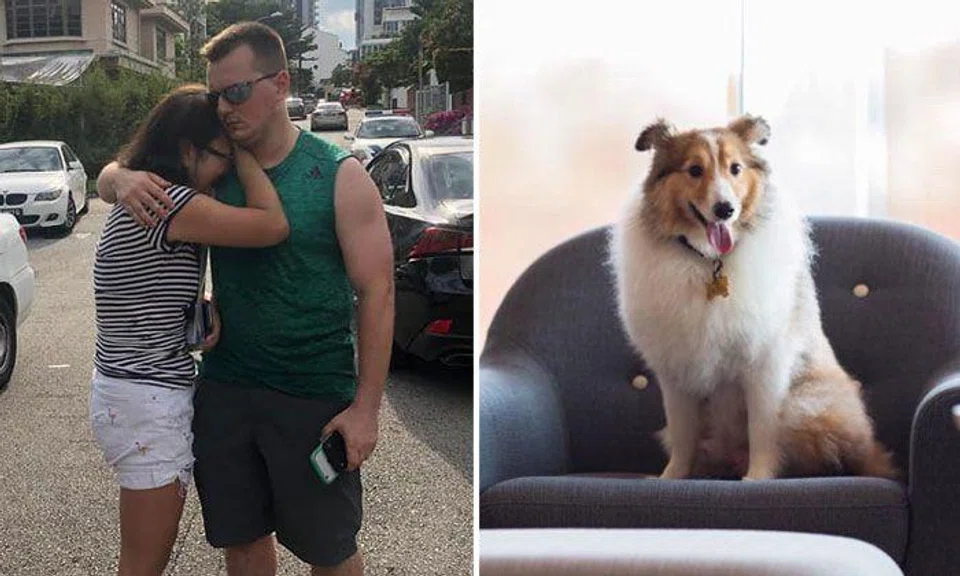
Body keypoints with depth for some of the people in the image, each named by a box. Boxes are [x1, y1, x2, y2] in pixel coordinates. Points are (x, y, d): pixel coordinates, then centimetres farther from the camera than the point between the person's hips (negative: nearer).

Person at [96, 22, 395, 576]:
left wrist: (366, 407, -14)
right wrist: (123, 180, -14)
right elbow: (109, 174, 13)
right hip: (224, 388, 4)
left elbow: (377, 292, -10)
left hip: (315, 399, -4)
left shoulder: (340, 176, -9)